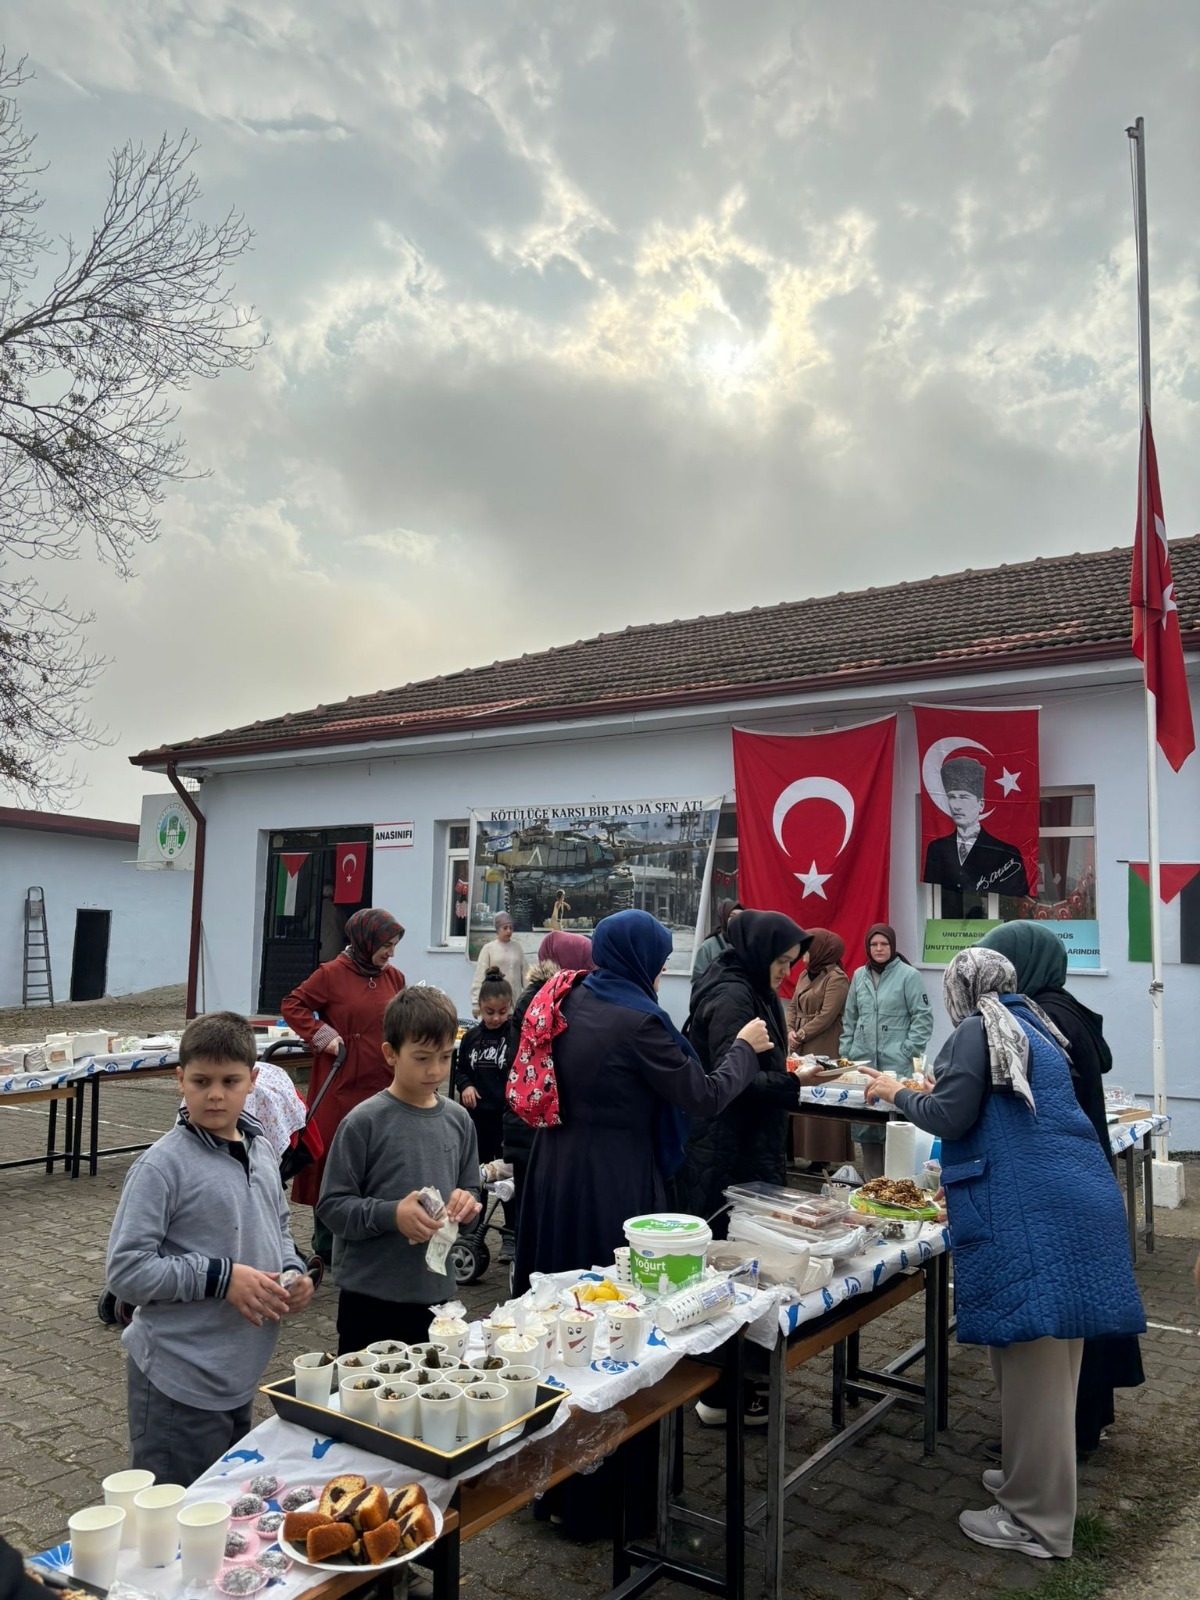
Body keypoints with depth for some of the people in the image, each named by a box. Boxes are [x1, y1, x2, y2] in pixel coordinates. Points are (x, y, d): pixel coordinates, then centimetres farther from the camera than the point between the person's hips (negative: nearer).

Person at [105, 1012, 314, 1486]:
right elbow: (125, 1271, -18)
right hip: (180, 1383, -7)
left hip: (243, 1374, 7)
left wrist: (294, 1273, -3)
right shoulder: (163, 1165, -18)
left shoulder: (261, 1150, 2)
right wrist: (221, 1277, -22)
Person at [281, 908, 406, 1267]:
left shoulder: (394, 978, 8)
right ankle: (327, 1251, 18)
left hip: (381, 1089, 4)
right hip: (338, 1089, -4)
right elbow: (292, 1005, 0)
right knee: (331, 1165, 4)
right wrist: (322, 1036, -12)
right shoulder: (332, 974, -6)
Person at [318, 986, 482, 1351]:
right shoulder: (364, 1122, -11)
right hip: (370, 1295, -4)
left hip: (436, 1292, 4)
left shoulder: (458, 1120, 3)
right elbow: (332, 1206, -11)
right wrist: (391, 1215, -24)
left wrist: (467, 1203, -8)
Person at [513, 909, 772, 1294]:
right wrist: (745, 1047, -1)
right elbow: (706, 1098, -16)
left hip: (555, 1162, 8)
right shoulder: (638, 1020, -20)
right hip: (613, 1175, -7)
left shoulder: (571, 1000, 1)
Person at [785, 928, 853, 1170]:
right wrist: (790, 1031, 0)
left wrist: (802, 1035, -10)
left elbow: (826, 1016, -15)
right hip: (802, 1048, 8)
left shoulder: (836, 978, -10)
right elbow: (793, 1006, 17)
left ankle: (824, 1157, -1)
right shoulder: (805, 974, 16)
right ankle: (807, 1152, 15)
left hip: (825, 1049, -8)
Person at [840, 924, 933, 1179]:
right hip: (862, 1062, 5)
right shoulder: (859, 975, 12)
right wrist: (845, 1052, 12)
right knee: (864, 1125, 7)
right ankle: (872, 1183, 18)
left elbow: (923, 1018, -4)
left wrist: (908, 1052, -9)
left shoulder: (909, 975, -4)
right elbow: (850, 1018, 18)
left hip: (896, 1065, -5)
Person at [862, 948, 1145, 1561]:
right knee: (1051, 1358, 17)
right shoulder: (1035, 1028, 20)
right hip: (1077, 1201, 9)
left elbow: (950, 1116, -10)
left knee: (1030, 1357, -1)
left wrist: (897, 1093, 7)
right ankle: (1038, 1480, 32)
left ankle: (1037, 1520, 8)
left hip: (1028, 1213, -9)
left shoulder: (977, 1031, -5)